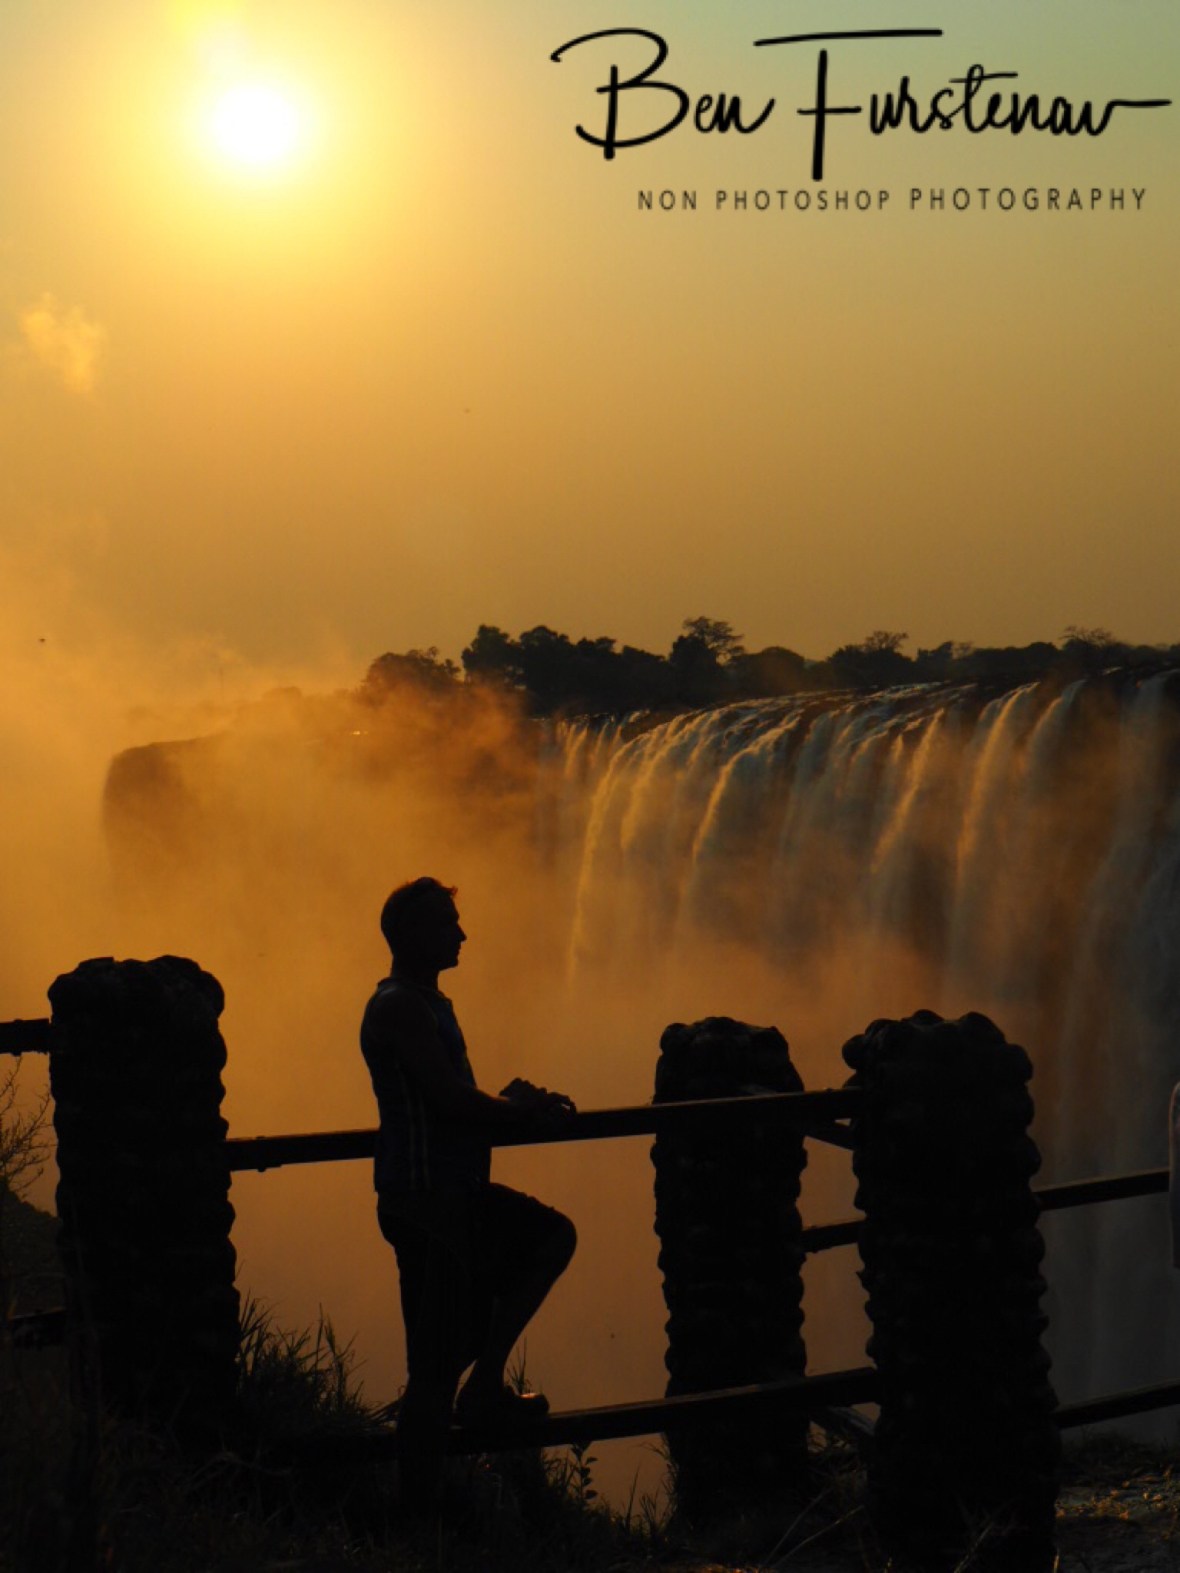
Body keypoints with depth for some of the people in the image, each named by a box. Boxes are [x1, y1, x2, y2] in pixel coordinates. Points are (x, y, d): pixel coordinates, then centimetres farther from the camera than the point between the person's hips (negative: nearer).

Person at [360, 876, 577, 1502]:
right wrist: (527, 1112, -9)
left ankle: (485, 1383, 18)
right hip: (424, 1199, -10)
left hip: (457, 1192, 10)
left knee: (552, 1235, 20)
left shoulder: (427, 1003, 17)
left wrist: (514, 1103, 4)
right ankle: (420, 1507, 0)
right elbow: (452, 1101, -23)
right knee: (435, 1367, -6)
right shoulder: (399, 1009, -16)